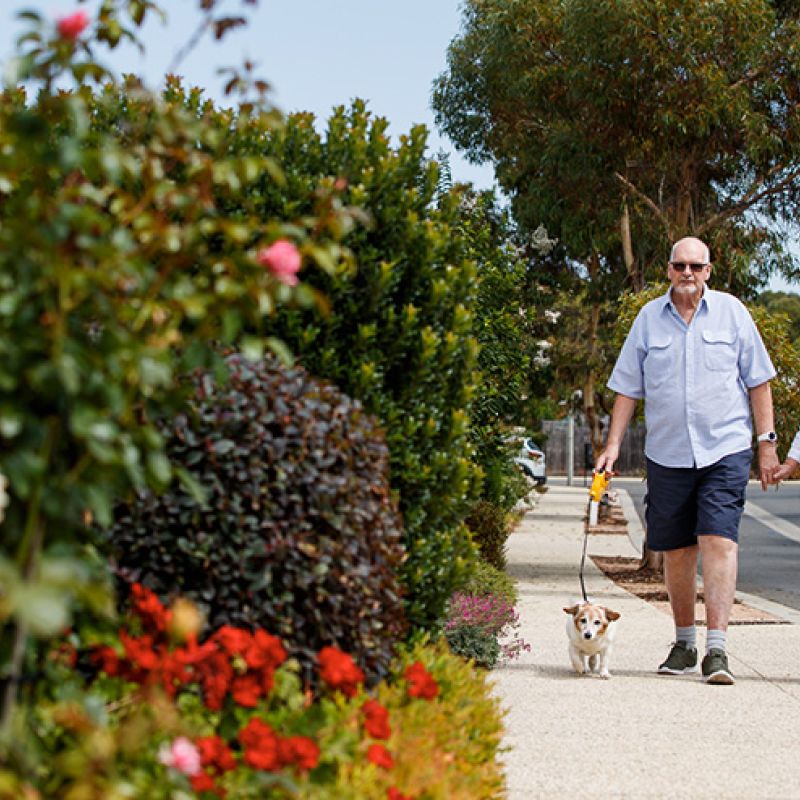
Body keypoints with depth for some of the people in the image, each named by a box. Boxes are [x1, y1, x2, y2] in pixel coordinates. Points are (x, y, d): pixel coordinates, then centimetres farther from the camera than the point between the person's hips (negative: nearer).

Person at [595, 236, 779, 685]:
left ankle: (717, 648, -17)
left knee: (719, 541, -14)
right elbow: (628, 388, 10)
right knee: (676, 551, 7)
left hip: (725, 449, -2)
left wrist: (767, 440, 2)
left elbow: (758, 380, 7)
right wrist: (613, 445, 3)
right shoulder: (649, 319, 7)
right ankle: (684, 644, 22)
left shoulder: (731, 312, 4)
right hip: (667, 454, 2)